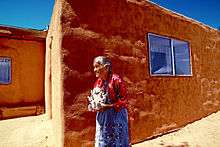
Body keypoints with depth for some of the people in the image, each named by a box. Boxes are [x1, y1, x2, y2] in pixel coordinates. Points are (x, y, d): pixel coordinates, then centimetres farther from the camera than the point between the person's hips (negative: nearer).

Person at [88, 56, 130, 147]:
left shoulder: (116, 80, -15)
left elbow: (124, 100, -16)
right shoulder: (98, 82, 6)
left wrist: (108, 106, -22)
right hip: (102, 117, 6)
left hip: (116, 116, -6)